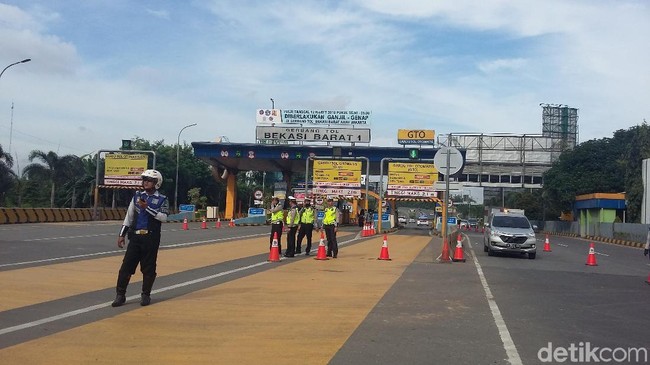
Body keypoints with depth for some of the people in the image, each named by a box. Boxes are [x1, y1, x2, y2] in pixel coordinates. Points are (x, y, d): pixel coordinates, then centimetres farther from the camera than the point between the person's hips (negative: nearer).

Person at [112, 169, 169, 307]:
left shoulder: (162, 199, 0)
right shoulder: (137, 196, 12)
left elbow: (163, 217, -15)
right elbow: (129, 216, 13)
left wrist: (147, 208, -20)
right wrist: (121, 235, 9)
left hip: (151, 238, -3)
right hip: (135, 236, 3)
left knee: (148, 267, 3)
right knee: (127, 265, 0)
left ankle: (146, 295, 15)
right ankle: (120, 295, 8)